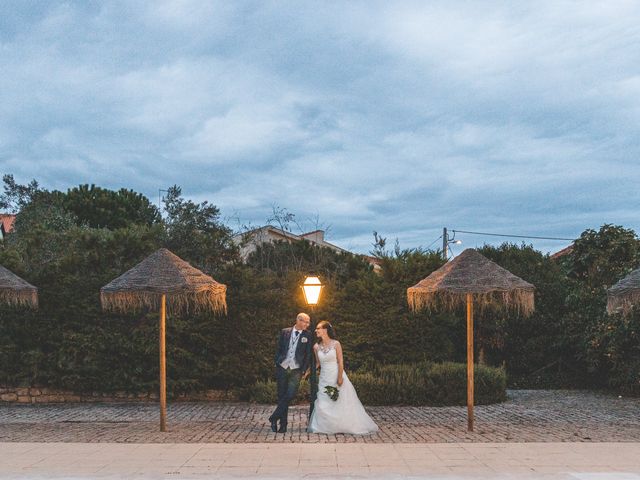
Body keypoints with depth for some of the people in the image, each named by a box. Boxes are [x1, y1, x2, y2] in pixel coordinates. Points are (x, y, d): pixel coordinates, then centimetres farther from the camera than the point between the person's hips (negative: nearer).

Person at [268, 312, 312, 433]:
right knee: (281, 396, 4)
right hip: (282, 368, 2)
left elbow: (308, 354, 3)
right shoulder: (285, 332, 6)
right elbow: (278, 349, 10)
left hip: (296, 370, -1)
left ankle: (274, 418, -3)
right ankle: (283, 424, 13)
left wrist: (304, 370, -3)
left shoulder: (308, 335, 3)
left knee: (290, 394, -17)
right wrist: (277, 363, 1)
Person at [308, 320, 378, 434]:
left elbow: (340, 362, -10)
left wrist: (340, 378, -15)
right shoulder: (316, 347, 2)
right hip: (324, 378, 3)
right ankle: (326, 427, 10)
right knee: (323, 404, 0)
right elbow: (317, 363, 9)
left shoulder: (336, 344, -8)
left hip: (337, 376, -3)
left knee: (342, 402, 1)